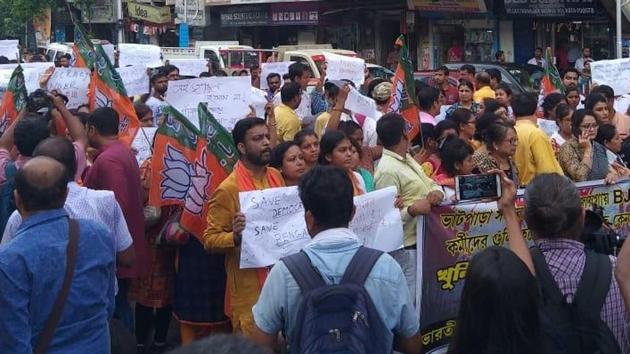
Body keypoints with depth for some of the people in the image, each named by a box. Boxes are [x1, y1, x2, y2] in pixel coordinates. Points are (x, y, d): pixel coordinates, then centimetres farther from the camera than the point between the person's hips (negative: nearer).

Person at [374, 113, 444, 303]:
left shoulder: (407, 159, 12)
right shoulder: (387, 171, -18)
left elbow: (430, 183, 20)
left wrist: (437, 192, -2)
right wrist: (412, 210, -34)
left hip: (424, 239, 10)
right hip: (407, 246, -10)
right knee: (411, 298, -6)